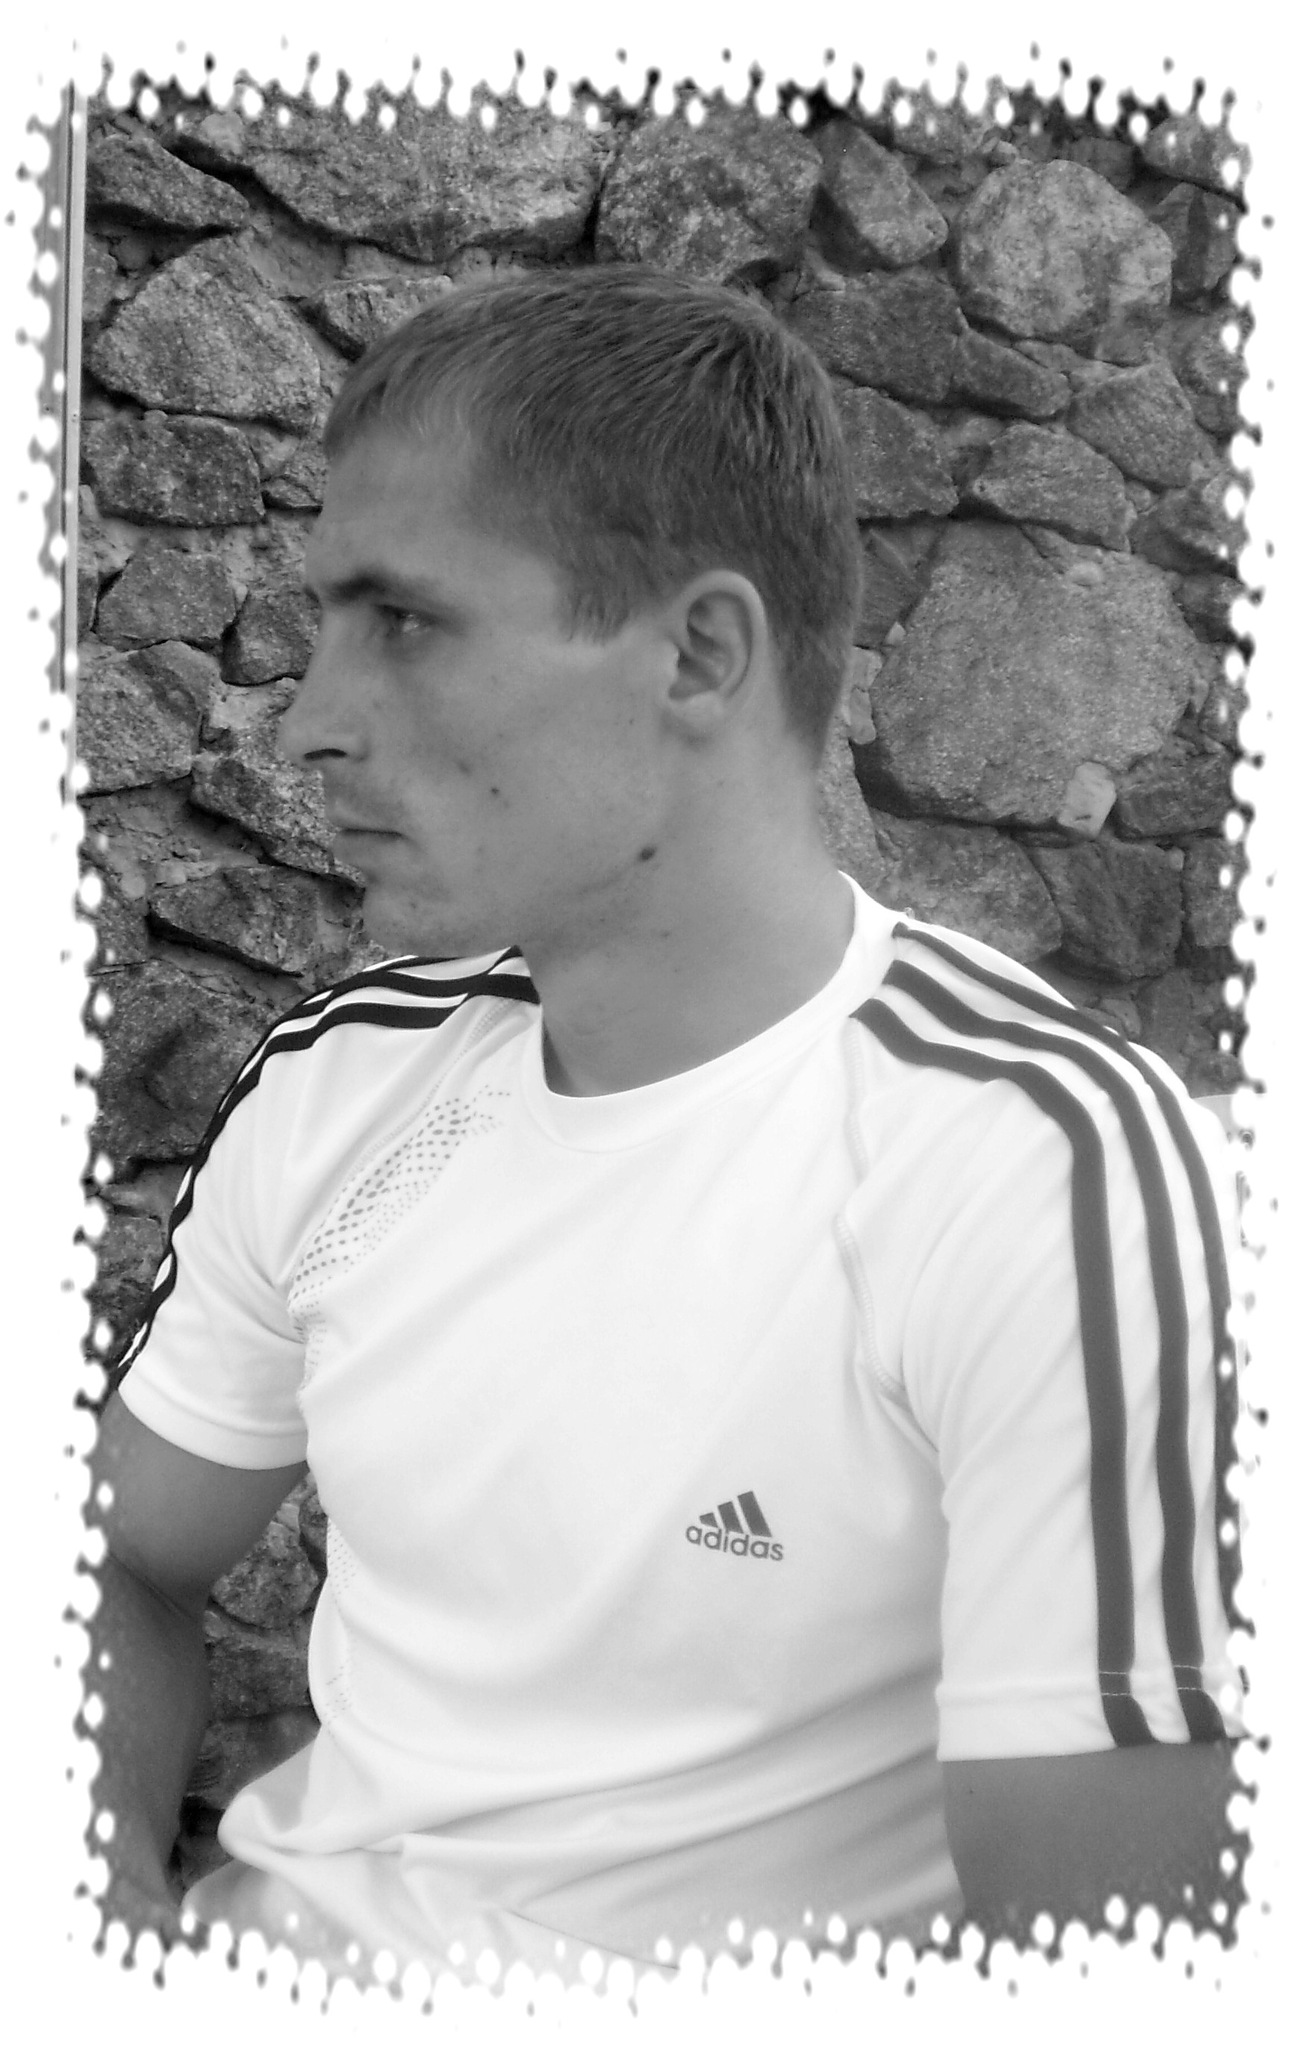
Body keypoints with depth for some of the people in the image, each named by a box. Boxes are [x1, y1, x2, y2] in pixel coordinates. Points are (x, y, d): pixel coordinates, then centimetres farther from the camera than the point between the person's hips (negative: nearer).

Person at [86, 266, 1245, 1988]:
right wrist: (105, 1858, -7)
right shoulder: (339, 1081, 1)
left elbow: (1088, 1933, -18)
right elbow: (136, 1561, 12)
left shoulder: (1049, 1172, -20)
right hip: (279, 1926, 4)